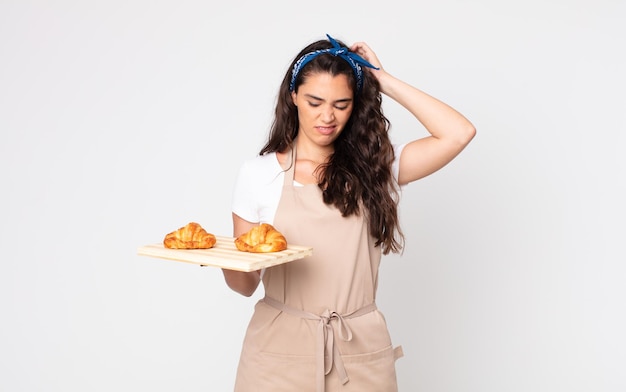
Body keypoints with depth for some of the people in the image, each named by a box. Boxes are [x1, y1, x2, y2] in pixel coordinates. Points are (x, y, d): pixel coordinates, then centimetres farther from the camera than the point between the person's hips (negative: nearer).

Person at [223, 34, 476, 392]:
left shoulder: (374, 164, 1)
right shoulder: (258, 172, -1)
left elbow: (459, 133, -12)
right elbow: (246, 284, 2)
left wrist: (383, 80, -7)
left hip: (359, 352, 1)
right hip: (279, 349, 0)